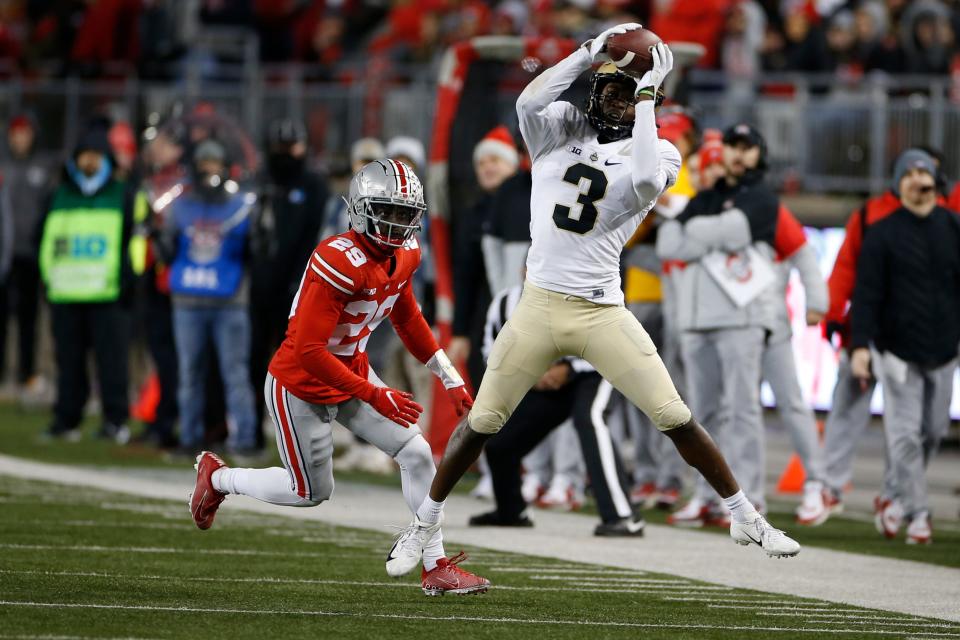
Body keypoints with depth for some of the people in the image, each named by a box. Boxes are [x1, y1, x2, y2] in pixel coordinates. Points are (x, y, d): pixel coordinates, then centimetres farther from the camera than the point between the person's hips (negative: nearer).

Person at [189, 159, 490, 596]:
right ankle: (217, 478, 33)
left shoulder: (403, 256, -5)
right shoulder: (340, 262, -32)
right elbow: (308, 350, -33)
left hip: (353, 373, 8)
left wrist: (450, 378, 15)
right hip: (300, 387, -8)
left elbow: (406, 318, 16)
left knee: (417, 456, -2)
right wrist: (374, 396, -31)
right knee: (311, 492, 8)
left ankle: (436, 567, 7)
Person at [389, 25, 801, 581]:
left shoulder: (655, 151, 2)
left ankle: (747, 518, 7)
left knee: (675, 418, -5)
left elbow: (645, 181, -22)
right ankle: (426, 522, 24)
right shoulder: (561, 128, 6)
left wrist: (647, 96, -18)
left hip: (603, 314, -1)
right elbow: (529, 102, -16)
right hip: (539, 306, 1)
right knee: (482, 422, 6)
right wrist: (593, 51, -18)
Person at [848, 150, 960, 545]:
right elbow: (866, 294, -5)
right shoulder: (883, 234, -2)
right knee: (905, 433, -8)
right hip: (897, 349, -3)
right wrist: (860, 346, -14)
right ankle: (916, 513, -4)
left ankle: (898, 494, 28)